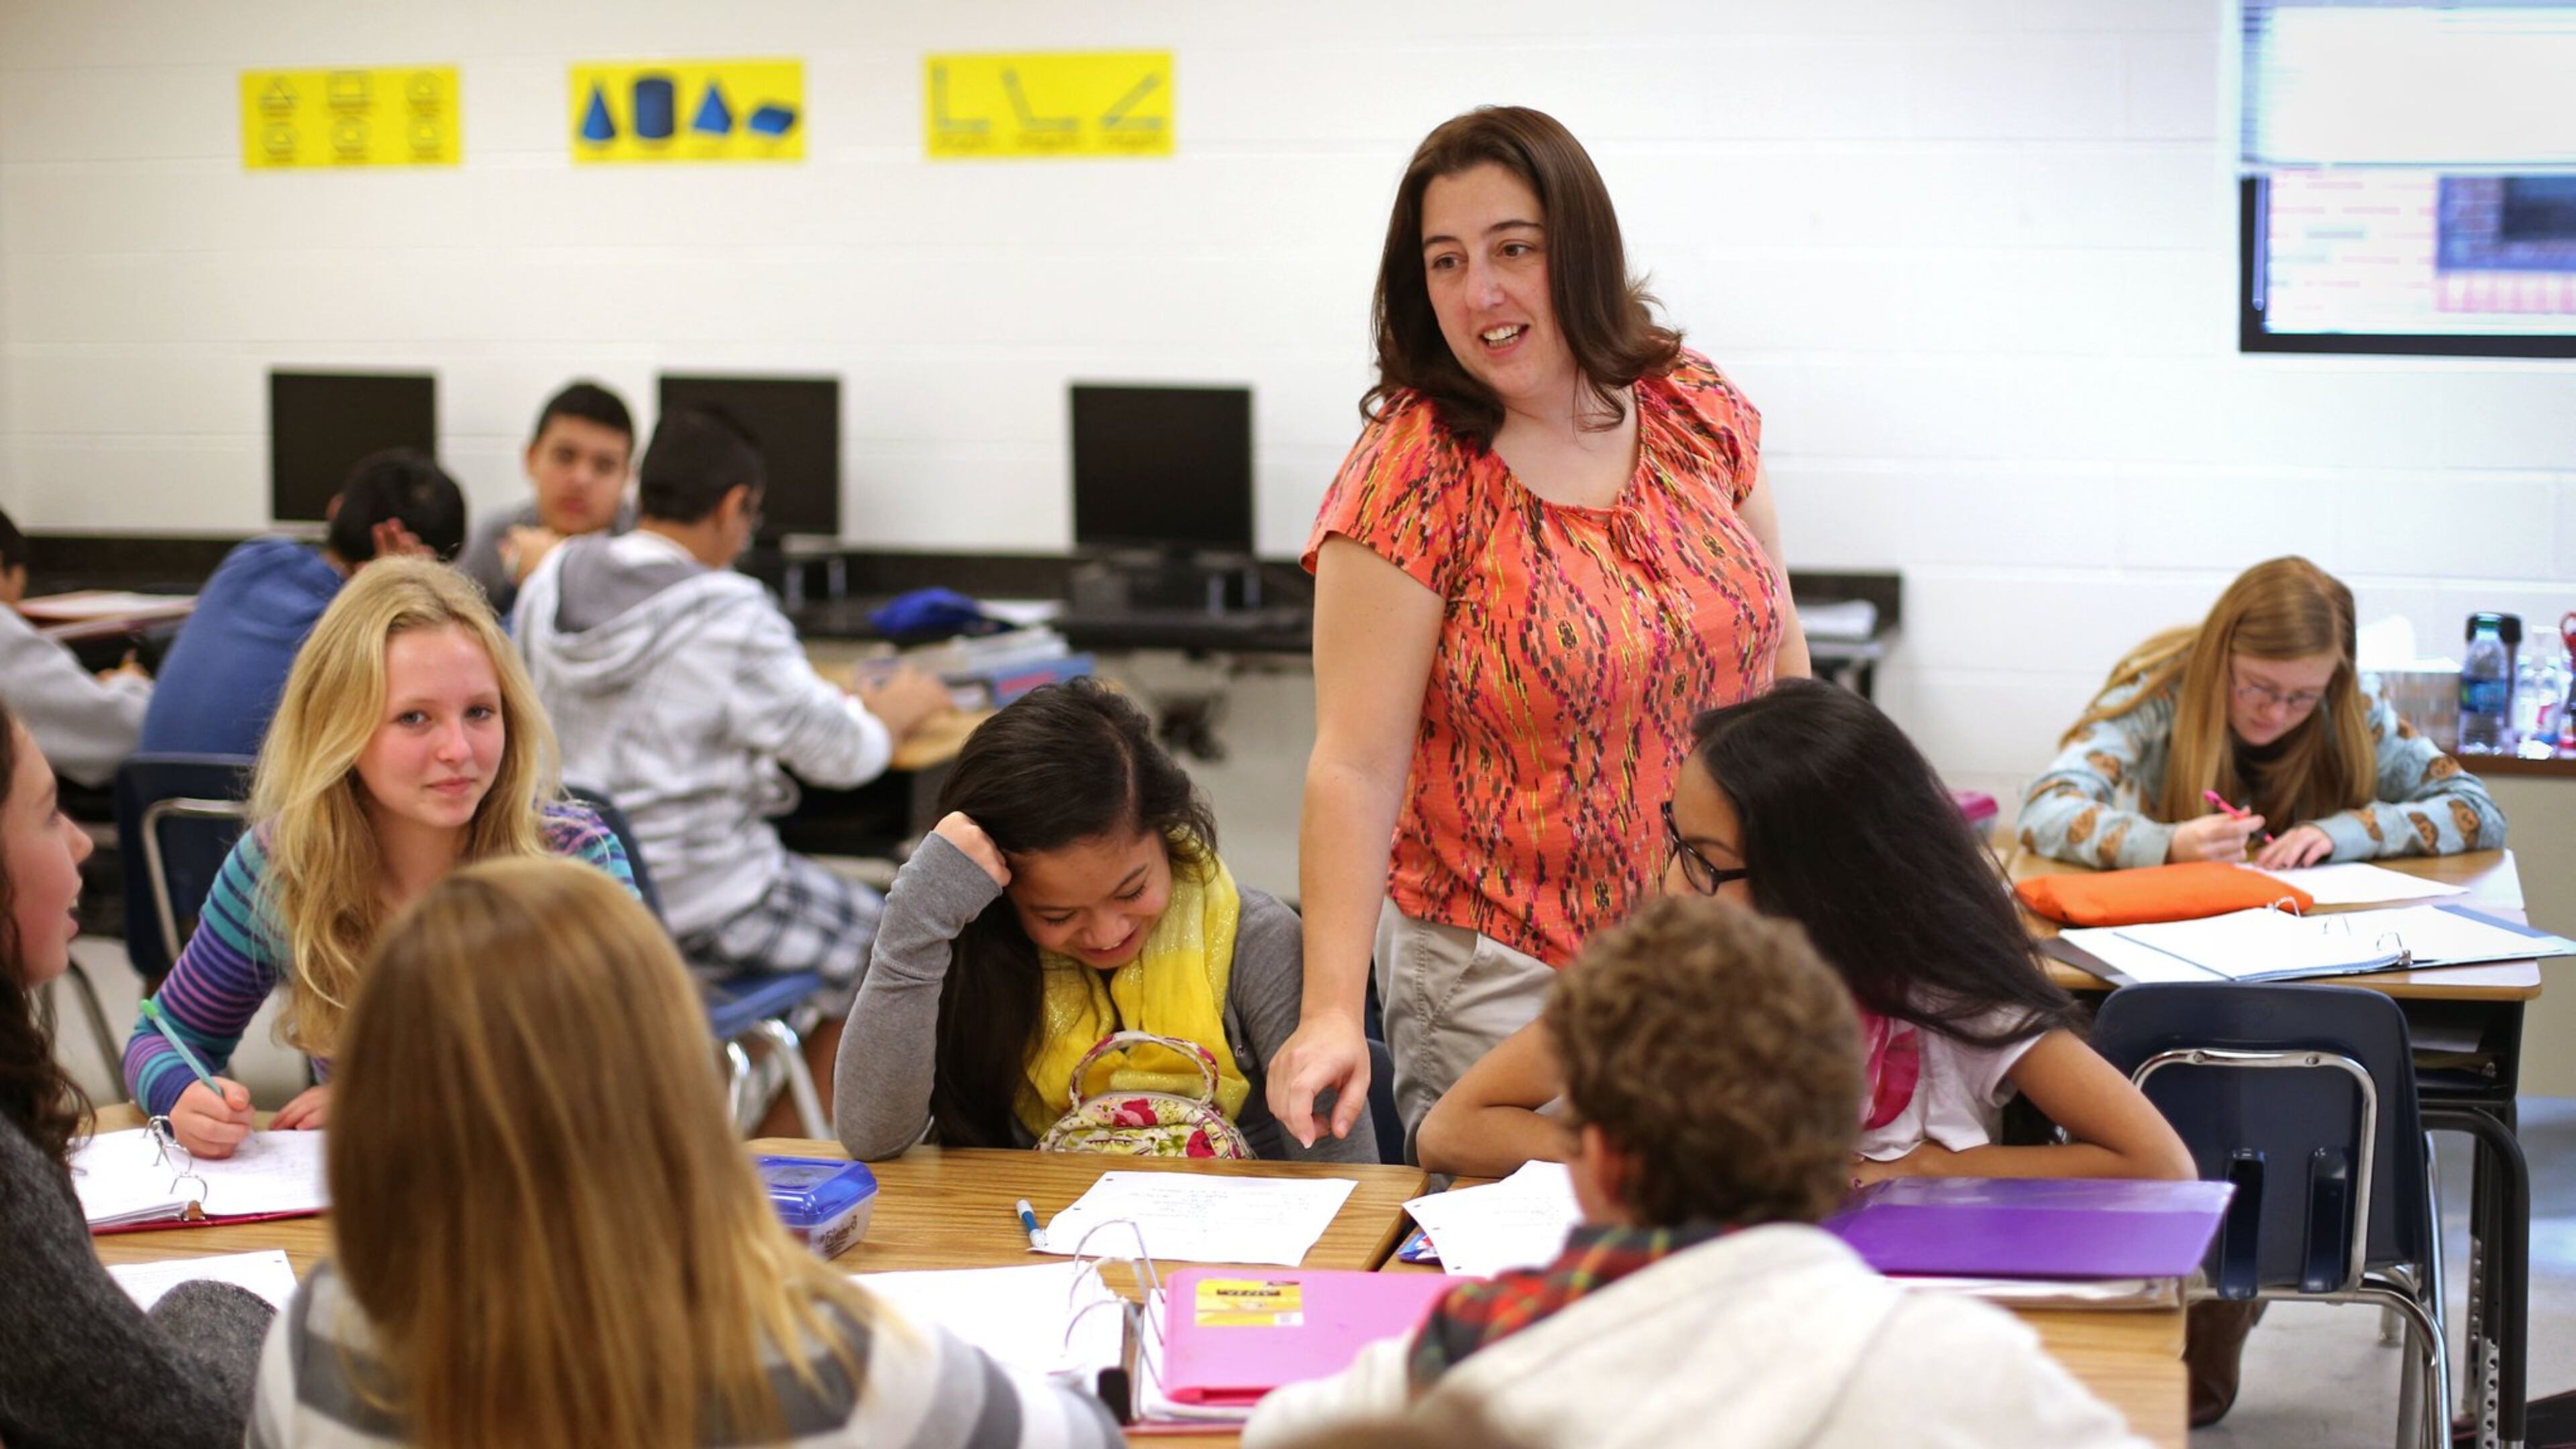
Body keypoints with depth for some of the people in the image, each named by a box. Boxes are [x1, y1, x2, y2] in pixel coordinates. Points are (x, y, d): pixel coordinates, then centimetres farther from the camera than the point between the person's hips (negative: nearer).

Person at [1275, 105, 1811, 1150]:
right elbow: (1355, 765, -17)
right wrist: (1332, 1010, -26)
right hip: (1507, 977, -4)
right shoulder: (1411, 476, -14)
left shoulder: (1698, 415, -1)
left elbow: (1778, 658, 10)